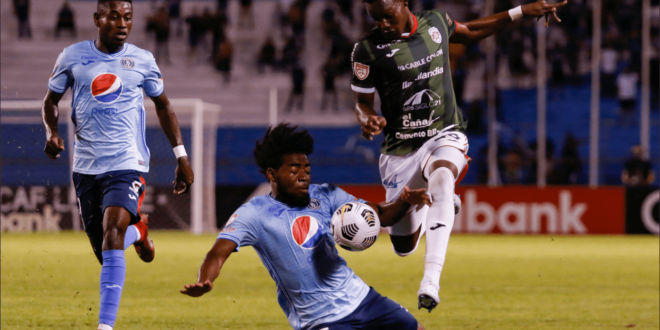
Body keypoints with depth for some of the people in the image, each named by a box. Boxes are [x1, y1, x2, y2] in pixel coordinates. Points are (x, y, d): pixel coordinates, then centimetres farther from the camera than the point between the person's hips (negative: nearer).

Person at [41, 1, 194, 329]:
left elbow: (163, 105, 15)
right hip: (86, 165, 3)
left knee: (112, 235, -23)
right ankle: (137, 231, 47)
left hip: (127, 164, -3)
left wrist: (181, 156, 13)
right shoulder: (73, 56, 2)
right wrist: (52, 133, -7)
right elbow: (51, 100, 14)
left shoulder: (141, 60, 2)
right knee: (103, 250, 10)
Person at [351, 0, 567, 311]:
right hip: (401, 148, 0)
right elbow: (362, 102, 1)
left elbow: (469, 32, 23)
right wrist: (368, 120, -23)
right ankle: (423, 204, 40)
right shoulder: (368, 48, -8)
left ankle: (431, 279, -46)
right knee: (404, 246, 3)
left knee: (442, 179, -37)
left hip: (444, 136, 0)